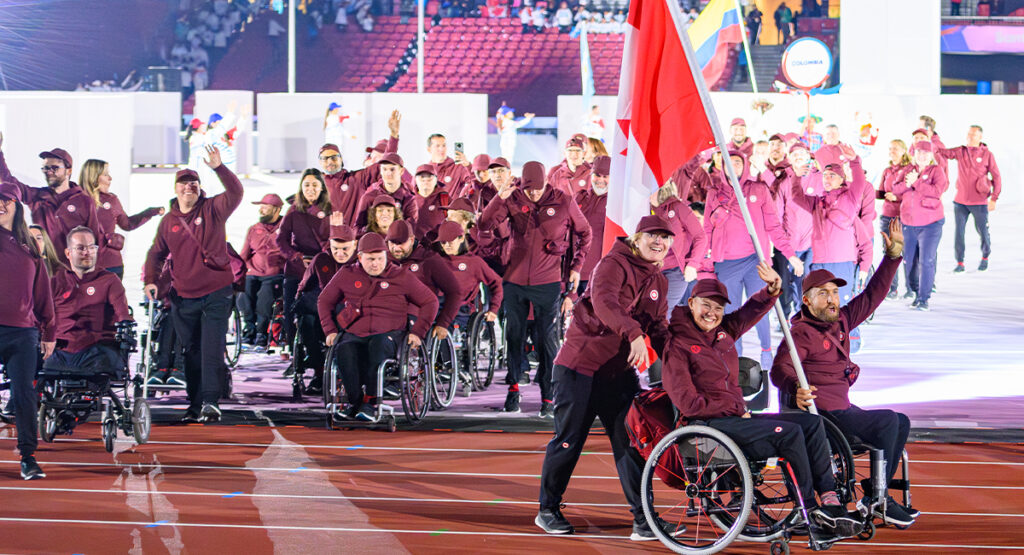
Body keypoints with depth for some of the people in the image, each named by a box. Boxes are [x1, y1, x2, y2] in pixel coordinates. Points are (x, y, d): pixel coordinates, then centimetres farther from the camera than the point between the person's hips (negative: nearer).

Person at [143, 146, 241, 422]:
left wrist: (219, 168, -32)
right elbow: (156, 254, 18)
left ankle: (210, 401, -15)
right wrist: (150, 280, 3)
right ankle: (195, 404, 17)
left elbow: (235, 193, -19)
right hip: (184, 298, 4)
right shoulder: (168, 221, 9)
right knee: (191, 352, 10)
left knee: (212, 348, -12)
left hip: (217, 293, -4)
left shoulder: (212, 210, -1)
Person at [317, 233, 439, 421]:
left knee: (378, 345, -40)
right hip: (353, 334, 2)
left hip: (388, 334, -2)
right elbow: (325, 301, 25)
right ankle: (355, 402, -28)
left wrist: (417, 332, 4)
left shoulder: (402, 277, 10)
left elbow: (430, 302, 15)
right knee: (345, 350, -36)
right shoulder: (347, 275, 14)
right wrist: (330, 330, 12)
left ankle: (370, 401, -36)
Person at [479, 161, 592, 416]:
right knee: (513, 335, 10)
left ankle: (548, 396, 6)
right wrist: (499, 198, -25)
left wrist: (576, 267, 5)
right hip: (515, 280, 2)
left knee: (547, 337, -1)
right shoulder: (513, 200, -3)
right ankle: (513, 387, 24)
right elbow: (484, 224, -11)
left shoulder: (564, 202, -5)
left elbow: (584, 233, 10)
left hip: (547, 282, -2)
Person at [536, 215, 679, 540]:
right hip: (581, 365, -6)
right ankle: (548, 510, 17)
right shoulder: (614, 264, -13)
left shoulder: (658, 282, 13)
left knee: (630, 441, 1)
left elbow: (658, 326, 15)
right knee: (569, 440, 1)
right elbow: (603, 301, -32)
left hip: (620, 371, 7)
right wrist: (634, 333, -47)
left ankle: (644, 518, 4)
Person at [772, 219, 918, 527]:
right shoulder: (801, 332, -15)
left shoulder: (840, 321, 12)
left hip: (841, 408, 10)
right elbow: (780, 368, -29)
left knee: (901, 423, 16)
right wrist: (796, 388, -51)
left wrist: (893, 256, 13)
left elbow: (871, 296, 18)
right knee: (887, 421, -14)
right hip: (819, 414, -10)